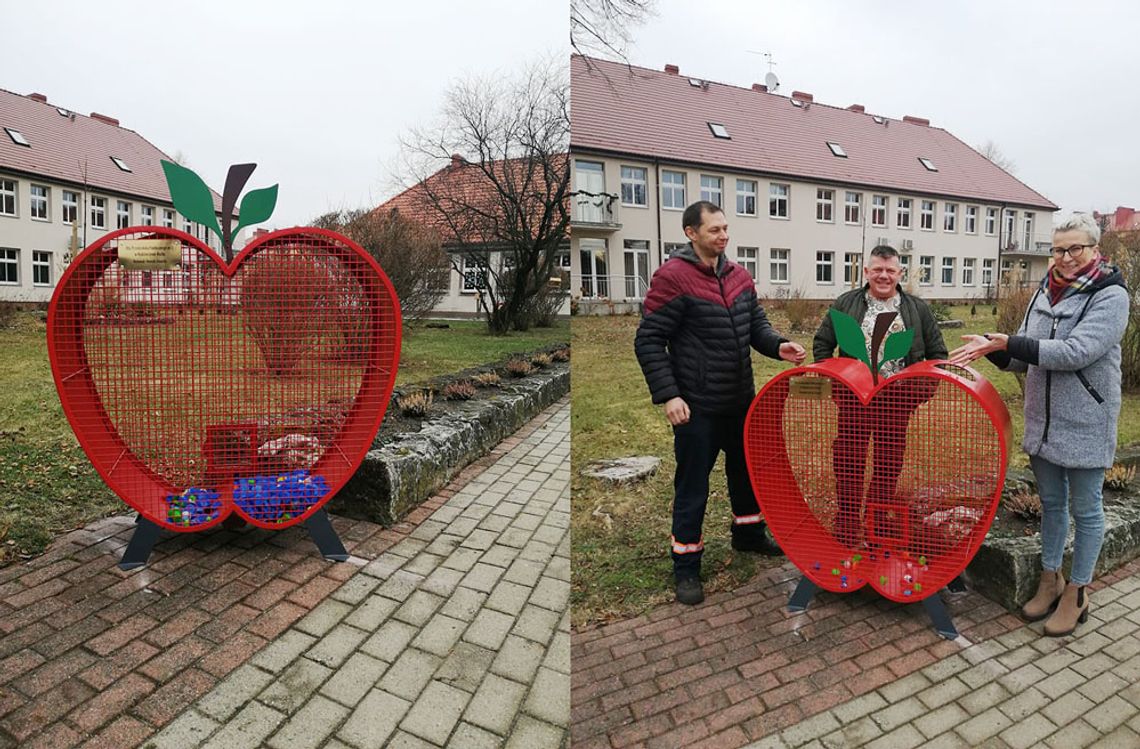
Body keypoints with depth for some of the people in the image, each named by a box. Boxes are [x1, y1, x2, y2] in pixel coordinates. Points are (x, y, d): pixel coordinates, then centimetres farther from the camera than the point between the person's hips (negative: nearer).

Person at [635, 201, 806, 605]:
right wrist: (668, 394, -21)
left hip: (741, 399, 7)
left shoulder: (739, 276, 7)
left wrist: (778, 346, -10)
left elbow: (756, 323, 12)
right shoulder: (673, 277, -15)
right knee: (693, 485, 4)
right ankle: (686, 566, 21)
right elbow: (649, 341, -16)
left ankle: (748, 534, 47)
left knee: (747, 469, 23)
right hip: (697, 405, -7)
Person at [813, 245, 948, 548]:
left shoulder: (918, 309, 7)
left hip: (898, 404, 1)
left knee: (889, 467, 10)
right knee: (847, 465, 3)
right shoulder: (845, 304, 3)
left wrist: (925, 388, 1)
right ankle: (846, 528, 18)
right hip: (853, 400, -1)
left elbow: (938, 353, 12)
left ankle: (881, 531, 26)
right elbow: (822, 345, 8)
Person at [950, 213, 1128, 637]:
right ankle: (1050, 579, 33)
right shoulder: (1046, 293, 6)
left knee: (1085, 510, 9)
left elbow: (1075, 352, -25)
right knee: (1051, 503, 17)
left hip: (1084, 426, -6)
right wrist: (992, 348, -12)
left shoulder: (1110, 296, -12)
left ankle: (1076, 594, 24)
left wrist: (1009, 343, -28)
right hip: (1043, 421, 6)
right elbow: (1025, 356, 7)